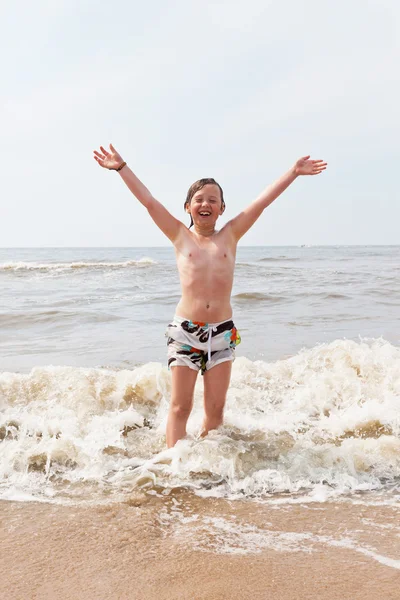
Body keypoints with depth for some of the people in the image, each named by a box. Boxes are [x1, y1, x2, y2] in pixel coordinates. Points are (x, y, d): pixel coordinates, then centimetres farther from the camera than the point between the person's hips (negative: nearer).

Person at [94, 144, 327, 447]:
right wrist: (121, 167, 3)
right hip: (185, 331, -1)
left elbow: (263, 201, 7)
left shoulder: (230, 235, 9)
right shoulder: (180, 236, 6)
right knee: (180, 407, 2)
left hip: (223, 332, 2)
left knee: (215, 409, 8)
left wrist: (294, 172, 8)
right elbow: (148, 200, 4)